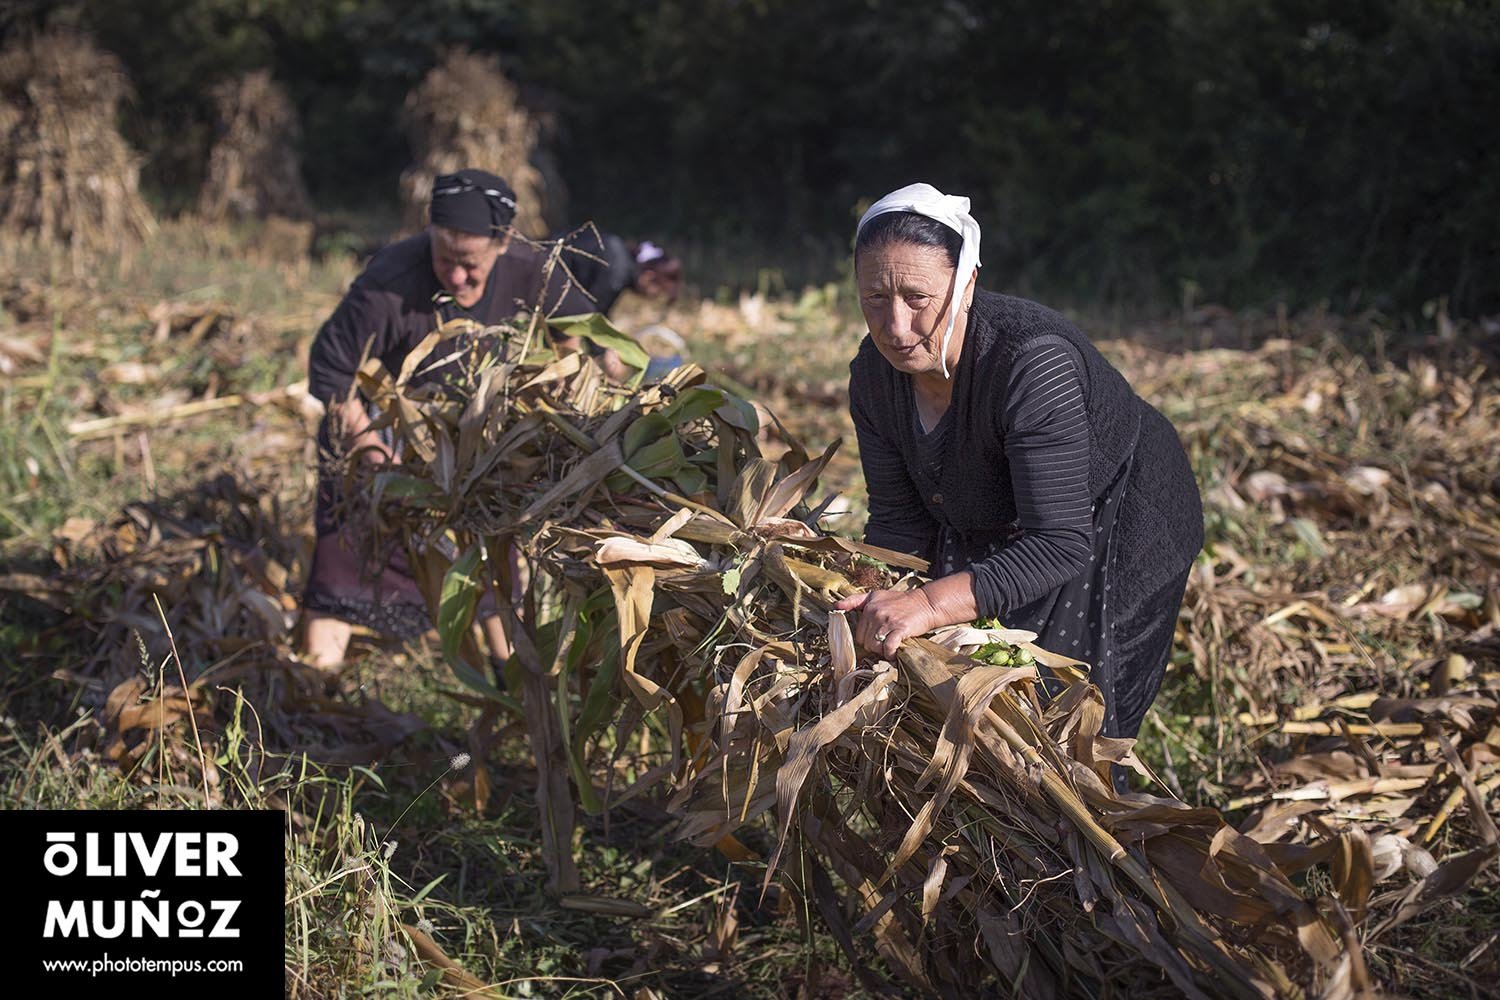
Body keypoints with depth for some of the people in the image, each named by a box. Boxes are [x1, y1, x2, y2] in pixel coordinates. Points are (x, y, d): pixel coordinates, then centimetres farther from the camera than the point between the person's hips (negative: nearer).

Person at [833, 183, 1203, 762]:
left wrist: (932, 603, -51)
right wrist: (866, 602, -26)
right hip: (985, 532, 6)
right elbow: (899, 519, -8)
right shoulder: (874, 376, -17)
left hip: (1115, 530, -6)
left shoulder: (1033, 364, -38)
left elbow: (1059, 544, -41)